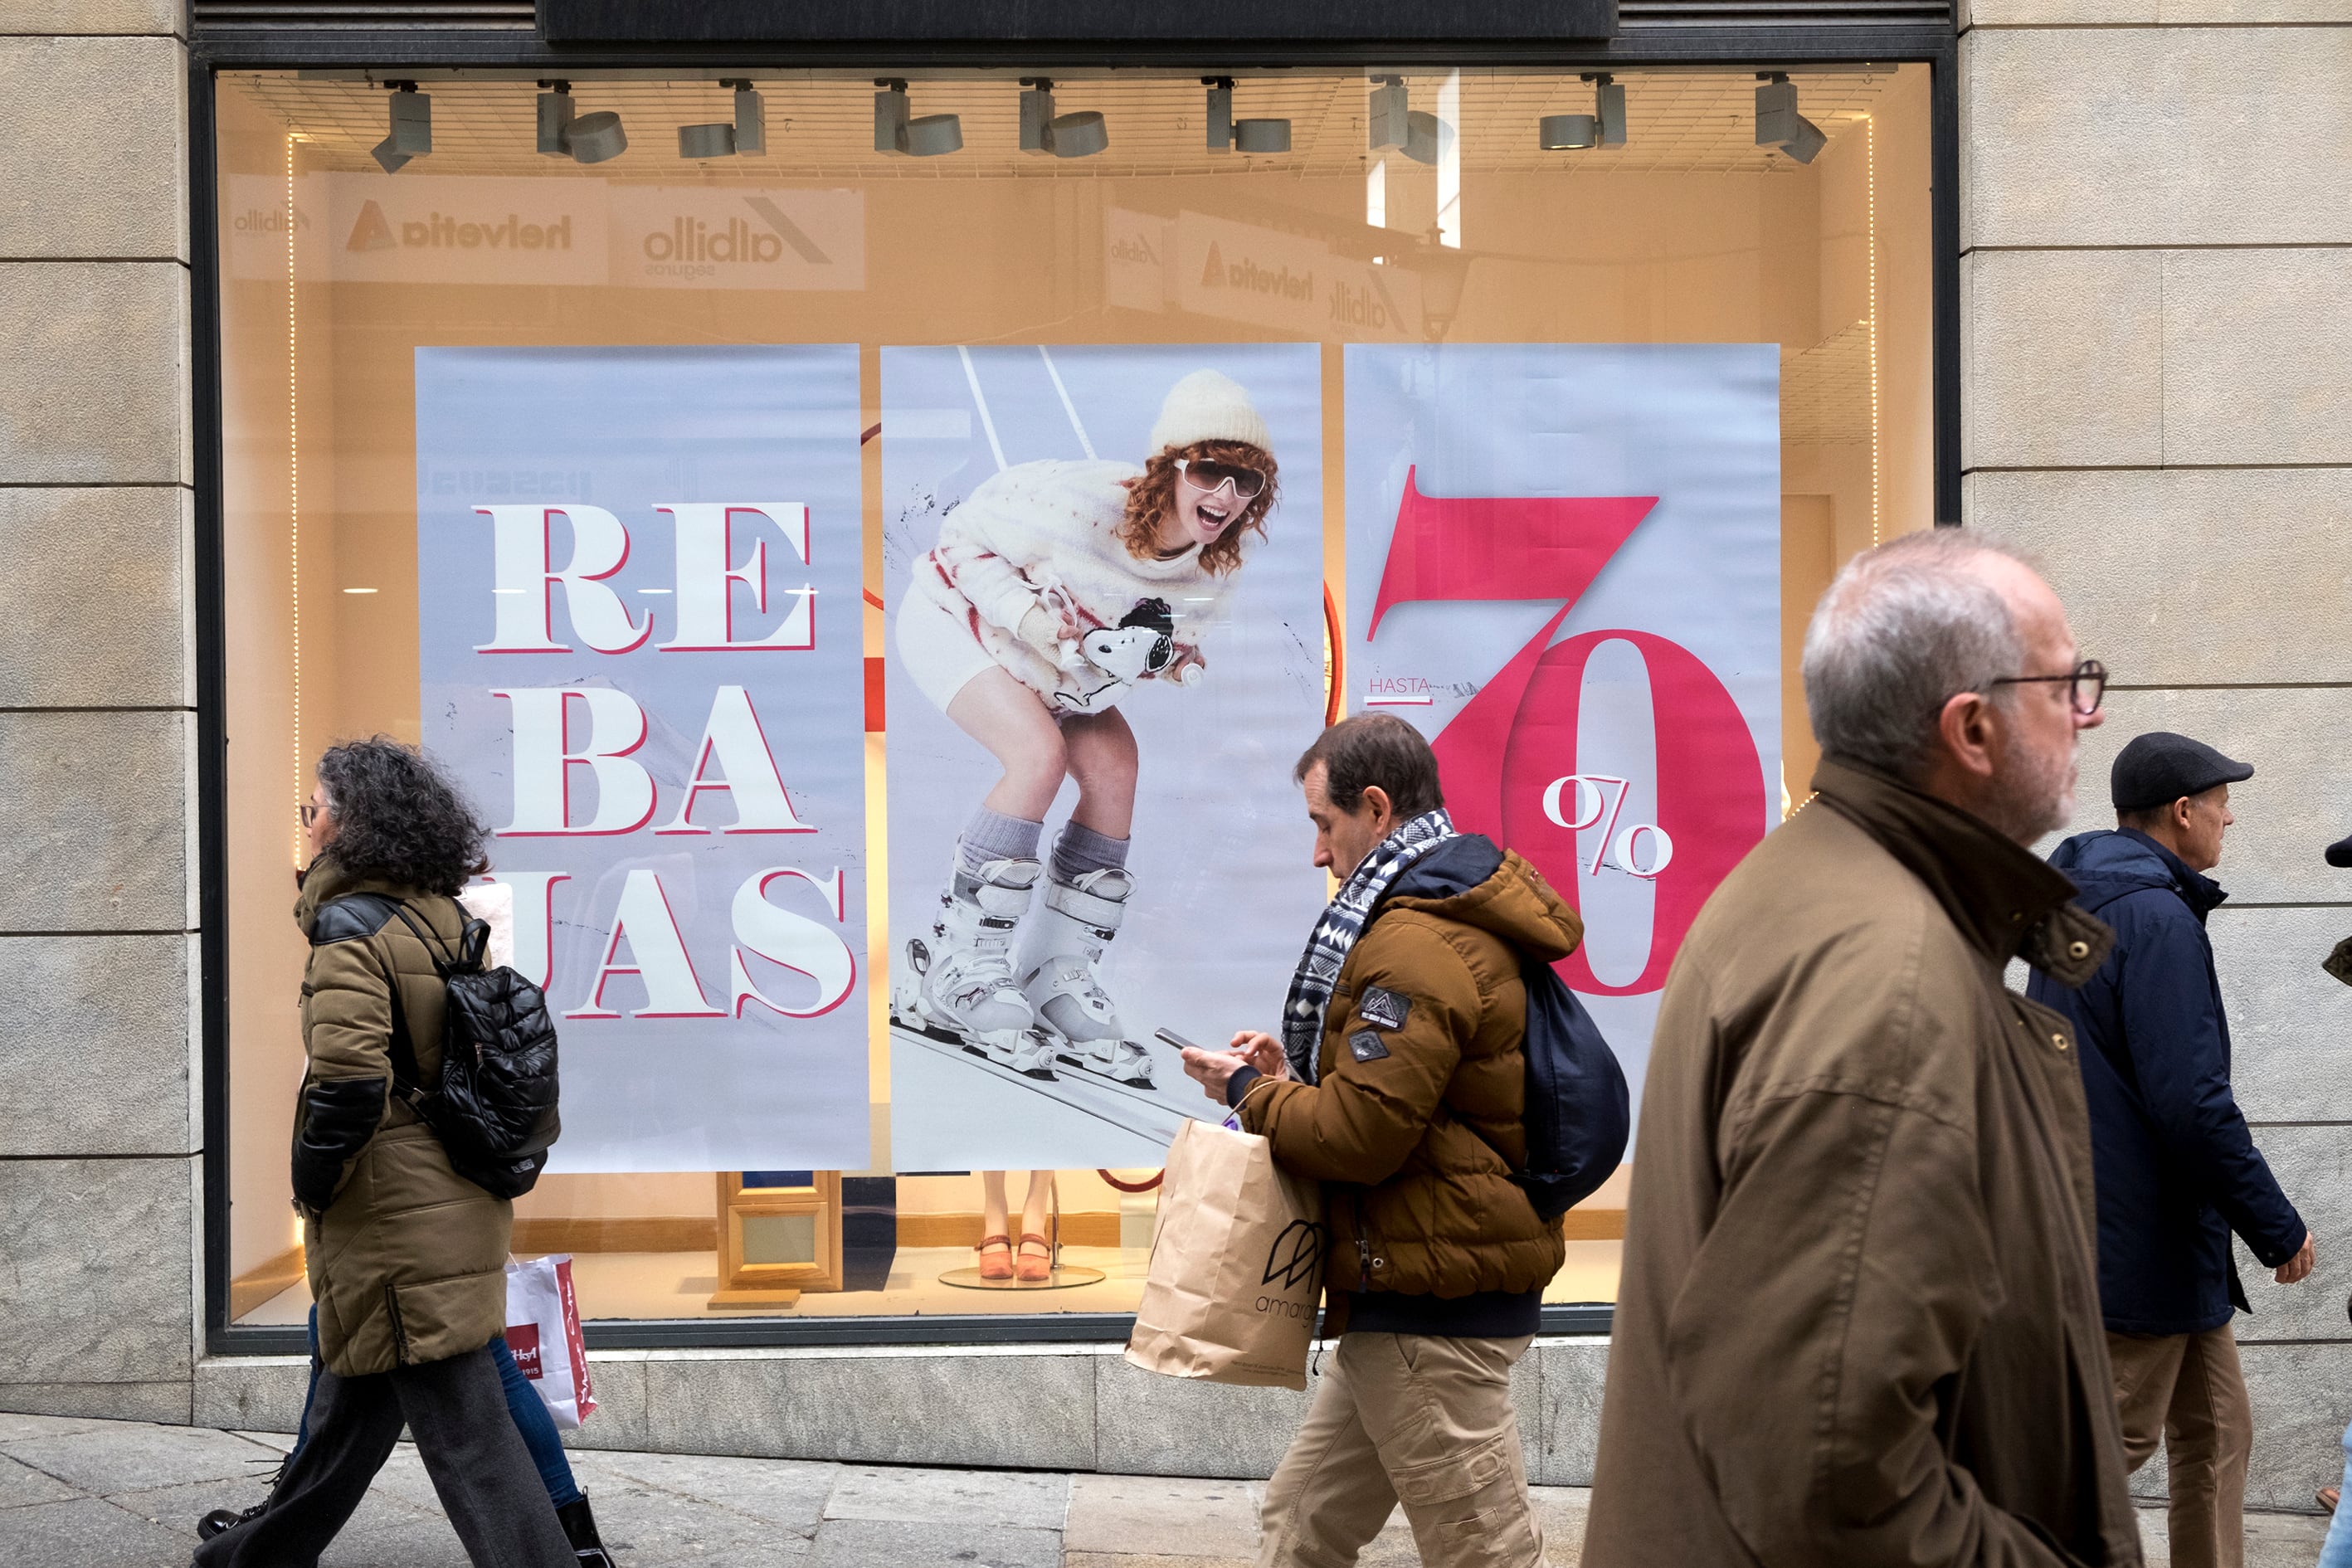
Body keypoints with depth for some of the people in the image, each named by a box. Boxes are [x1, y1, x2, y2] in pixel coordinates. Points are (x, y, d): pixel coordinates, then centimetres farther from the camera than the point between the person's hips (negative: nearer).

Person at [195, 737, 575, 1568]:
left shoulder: (353, 926, -16)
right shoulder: (445, 920, 8)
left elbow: (348, 1081, -27)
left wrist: (313, 1185, -11)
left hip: (396, 1219, -9)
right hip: (456, 1203, 9)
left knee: (462, 1428, -5)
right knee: (352, 1401, 24)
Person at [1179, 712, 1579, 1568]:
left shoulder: (1416, 945, -20)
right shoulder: (1465, 919, 15)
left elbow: (1362, 1135, -23)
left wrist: (1247, 1090, -6)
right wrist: (1294, 1074, 12)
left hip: (1432, 1314, -11)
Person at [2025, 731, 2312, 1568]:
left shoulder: (2085, 905, 13)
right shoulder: (2157, 917, -19)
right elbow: (2192, 1102, -24)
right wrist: (2279, 1228, -15)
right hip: (2144, 1239, -10)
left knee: (2216, 1429, 17)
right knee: (2111, 1444, -3)